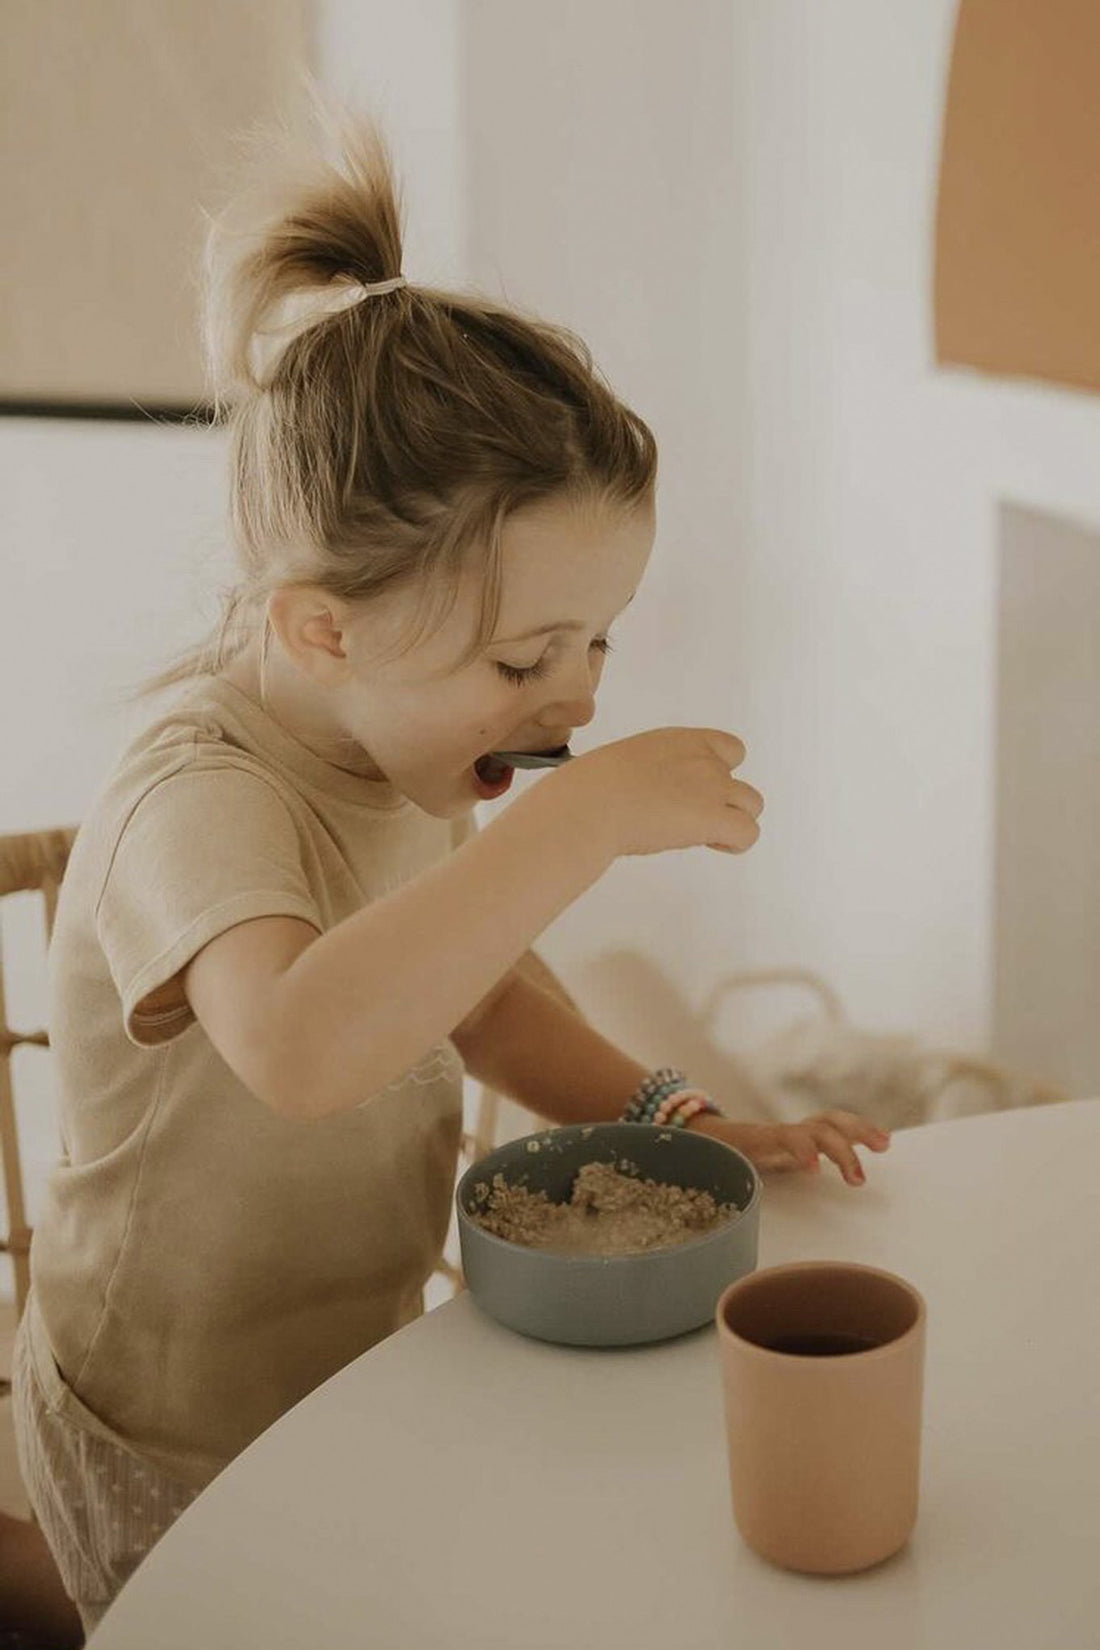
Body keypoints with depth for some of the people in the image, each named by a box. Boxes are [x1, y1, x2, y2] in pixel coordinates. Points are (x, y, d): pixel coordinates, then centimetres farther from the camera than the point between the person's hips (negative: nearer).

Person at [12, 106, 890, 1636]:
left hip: (361, 1372, 7)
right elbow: (299, 1047, -52)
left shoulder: (397, 747, -3)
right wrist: (587, 812, -46)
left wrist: (664, 1112, -5)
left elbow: (478, 997, 11)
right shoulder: (197, 804, -30)